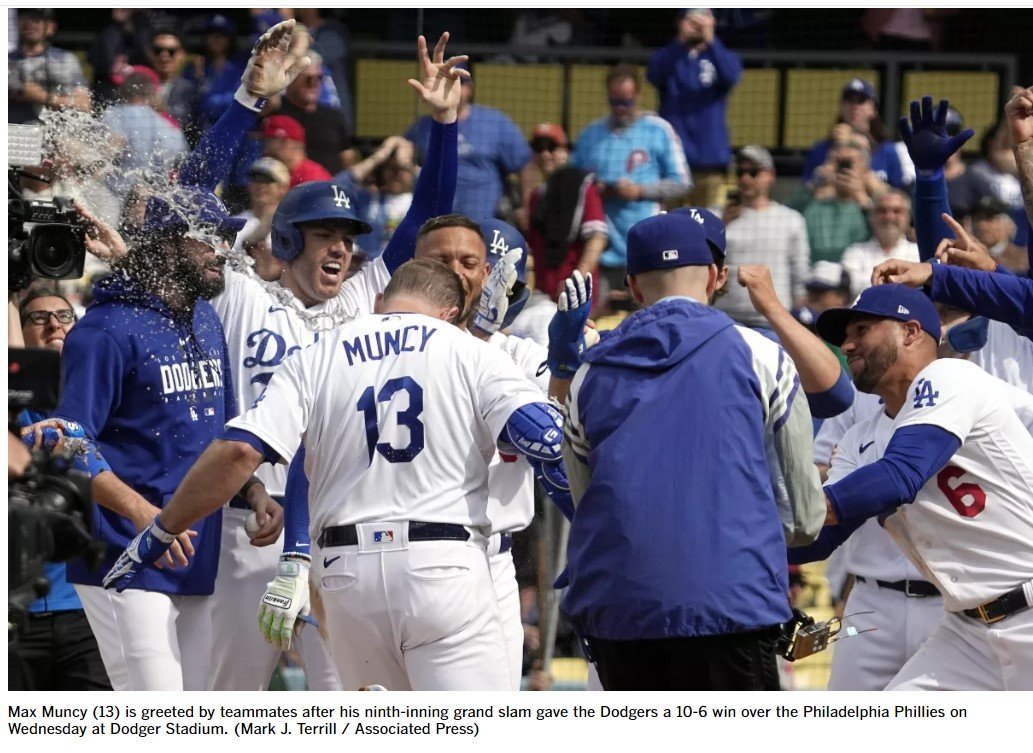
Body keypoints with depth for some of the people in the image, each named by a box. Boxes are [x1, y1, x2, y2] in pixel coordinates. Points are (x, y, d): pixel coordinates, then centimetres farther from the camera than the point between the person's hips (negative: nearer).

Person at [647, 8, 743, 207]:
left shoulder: (723, 57, 9)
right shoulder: (668, 56, 10)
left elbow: (731, 76, -14)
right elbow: (654, 75, -13)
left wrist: (710, 41, -25)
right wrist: (681, 41, -24)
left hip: (710, 156, 0)